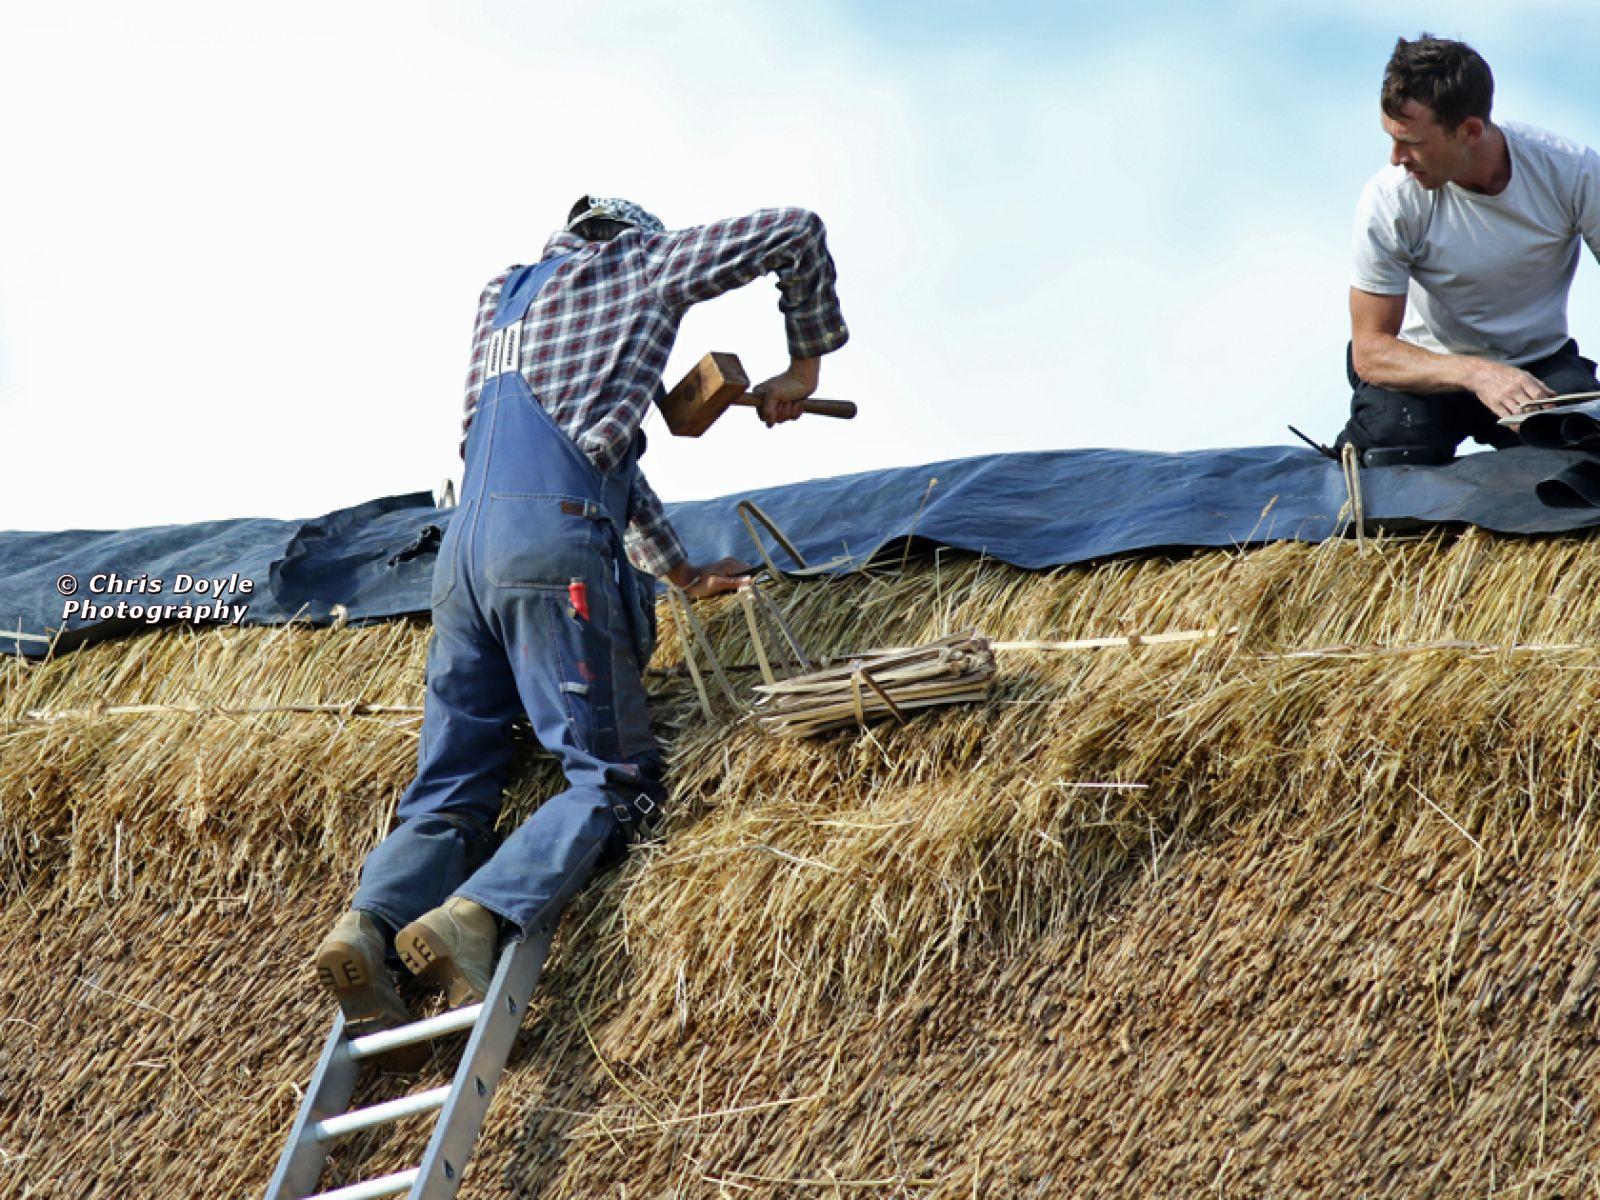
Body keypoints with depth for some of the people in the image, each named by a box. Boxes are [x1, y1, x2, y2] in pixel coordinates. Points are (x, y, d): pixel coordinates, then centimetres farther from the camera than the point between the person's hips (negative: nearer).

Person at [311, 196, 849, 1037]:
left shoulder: (503, 298, 33)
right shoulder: (634, 267, 16)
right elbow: (797, 232, 19)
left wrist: (679, 571, 39)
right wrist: (804, 365, 32)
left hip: (464, 552, 6)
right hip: (553, 544, -6)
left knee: (447, 794, 4)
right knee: (614, 778, -6)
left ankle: (370, 920, -24)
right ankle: (480, 914, -30)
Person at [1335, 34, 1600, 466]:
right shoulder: (1389, 200, -19)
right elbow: (1370, 352, -18)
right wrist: (1476, 374, -36)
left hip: (1541, 366, 1)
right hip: (1431, 366, -1)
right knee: (1390, 454, -34)